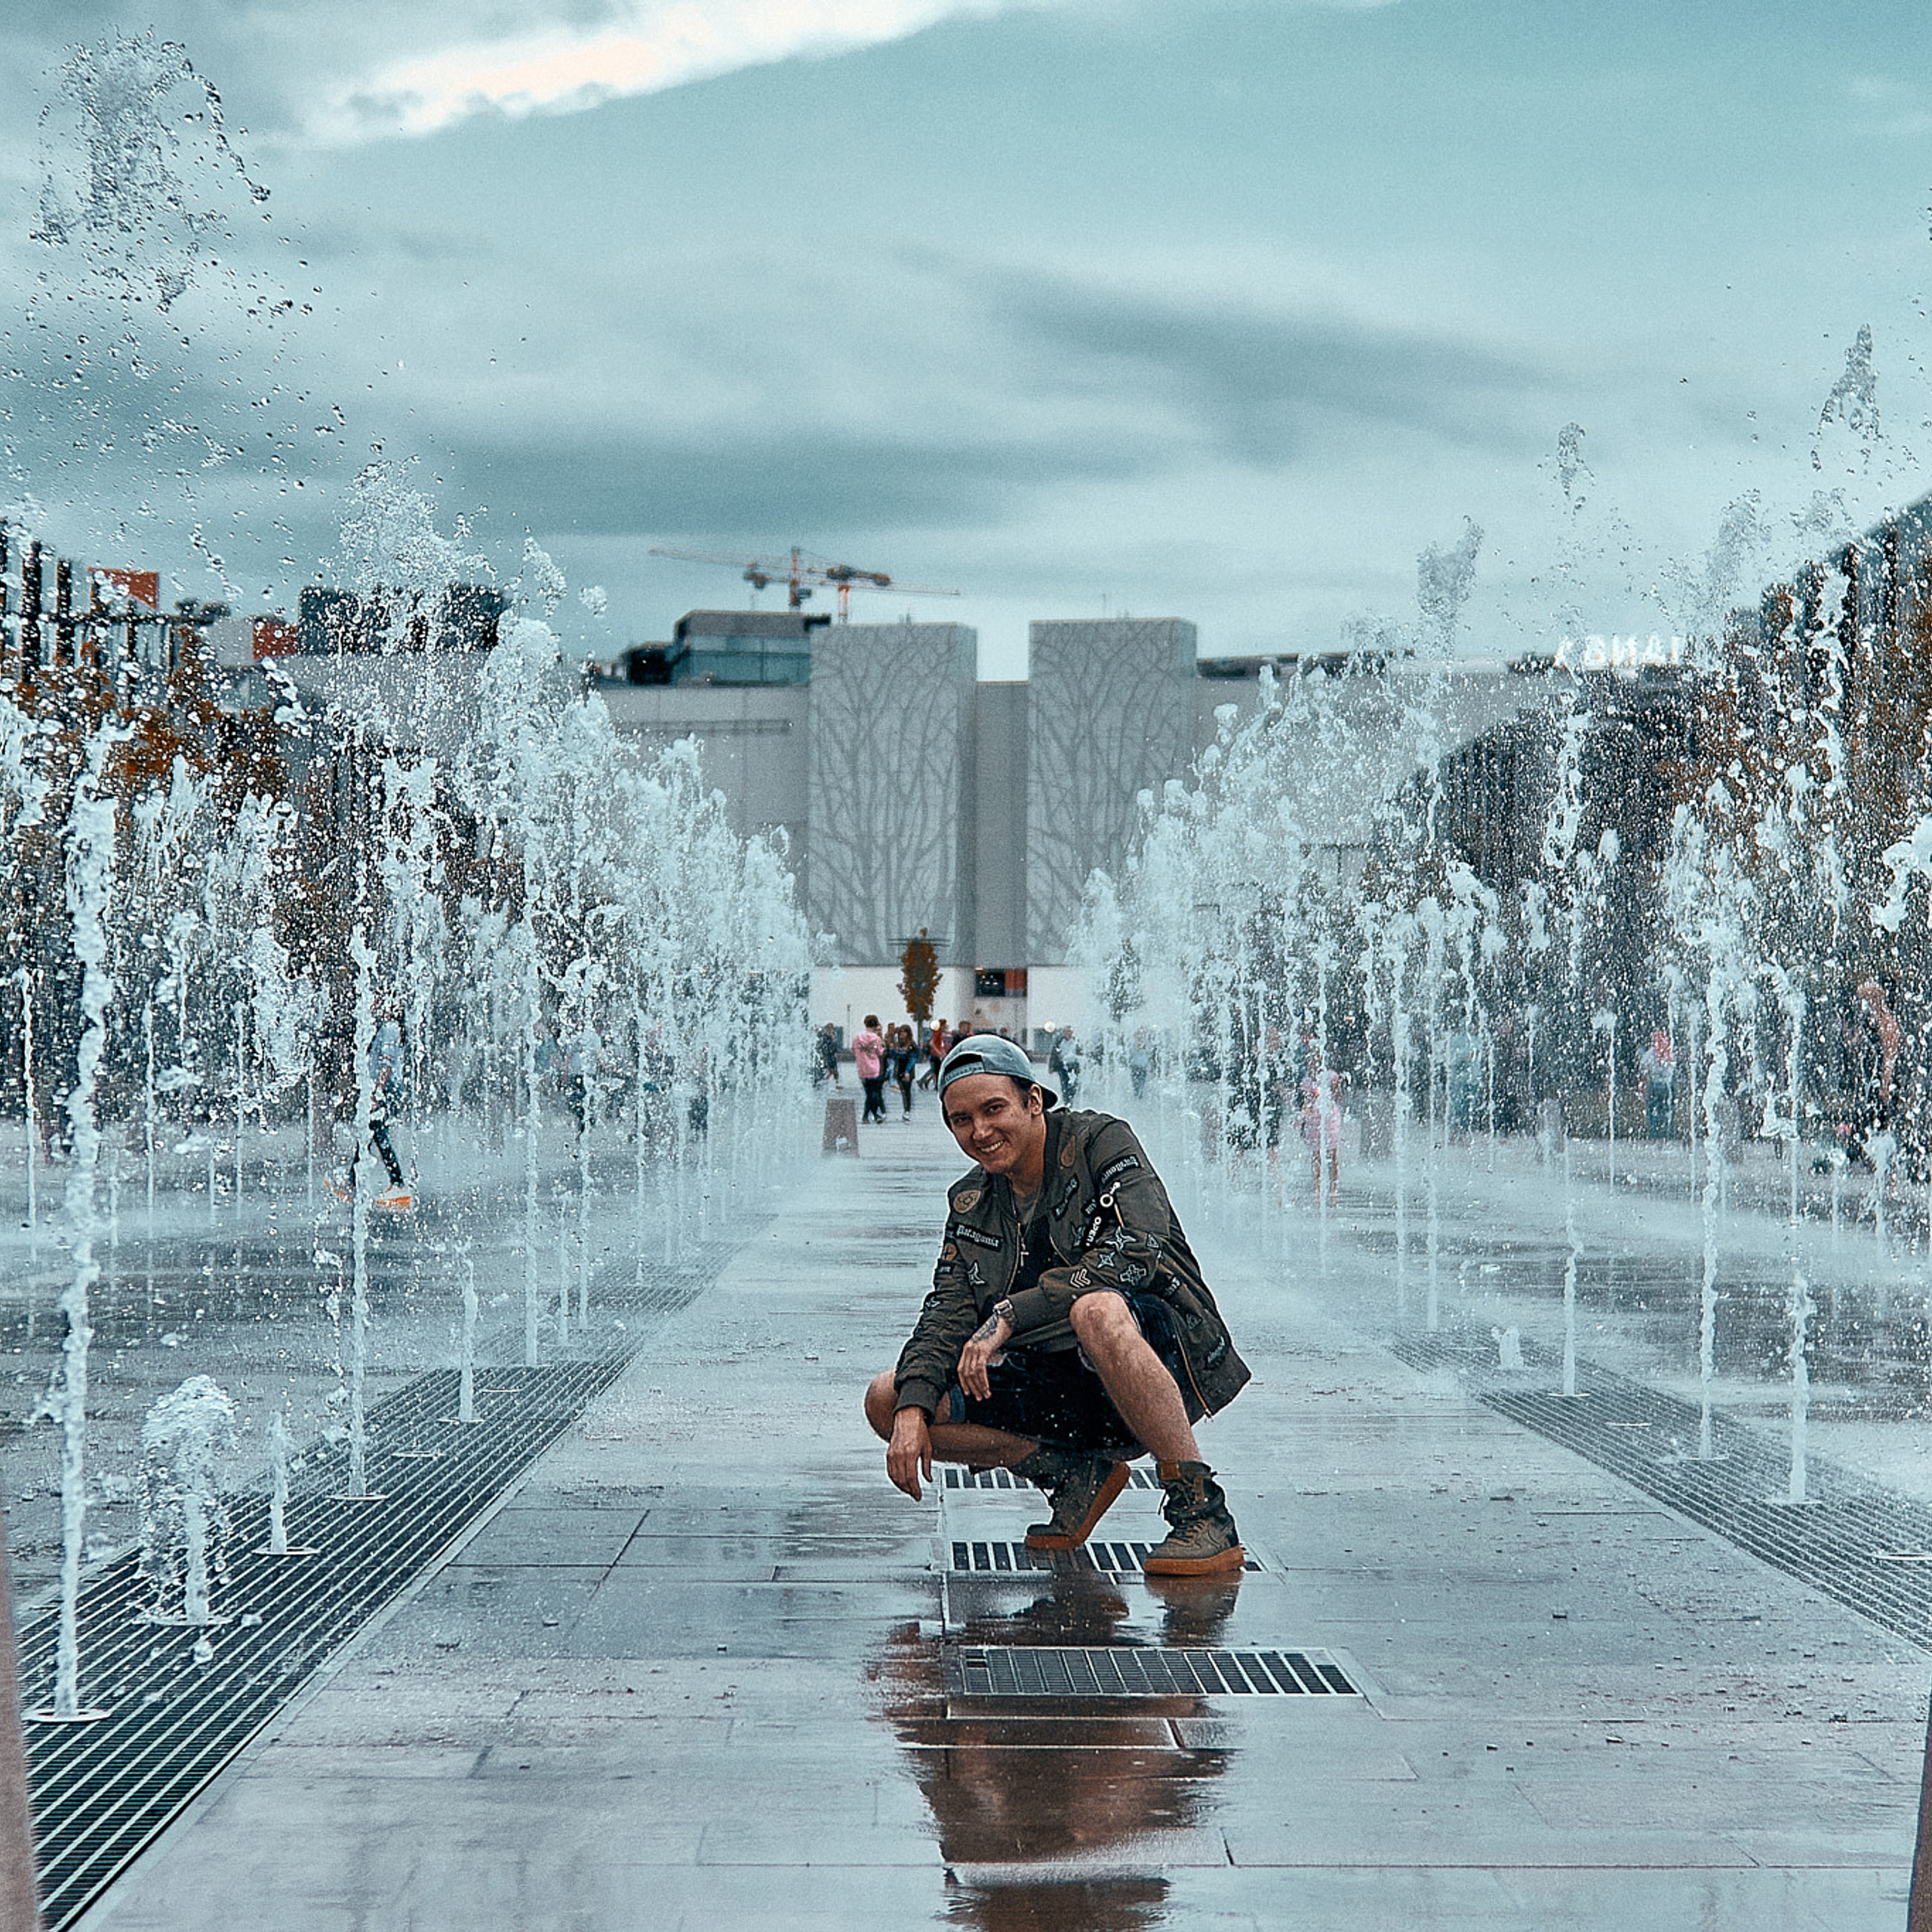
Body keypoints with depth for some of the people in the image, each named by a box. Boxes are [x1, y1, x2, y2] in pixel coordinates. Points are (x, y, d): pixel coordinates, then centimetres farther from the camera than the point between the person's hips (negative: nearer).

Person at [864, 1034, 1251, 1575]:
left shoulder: (1100, 1142, -8)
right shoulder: (972, 1204, 11)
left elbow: (1138, 1250, -24)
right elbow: (946, 1316, 4)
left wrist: (1010, 1317, -28)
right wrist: (913, 1412, -16)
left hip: (1169, 1355, -7)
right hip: (1064, 1393, 7)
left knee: (1097, 1310, -41)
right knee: (887, 1401, -3)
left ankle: (1202, 1511, -29)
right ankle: (1076, 1475, 0)